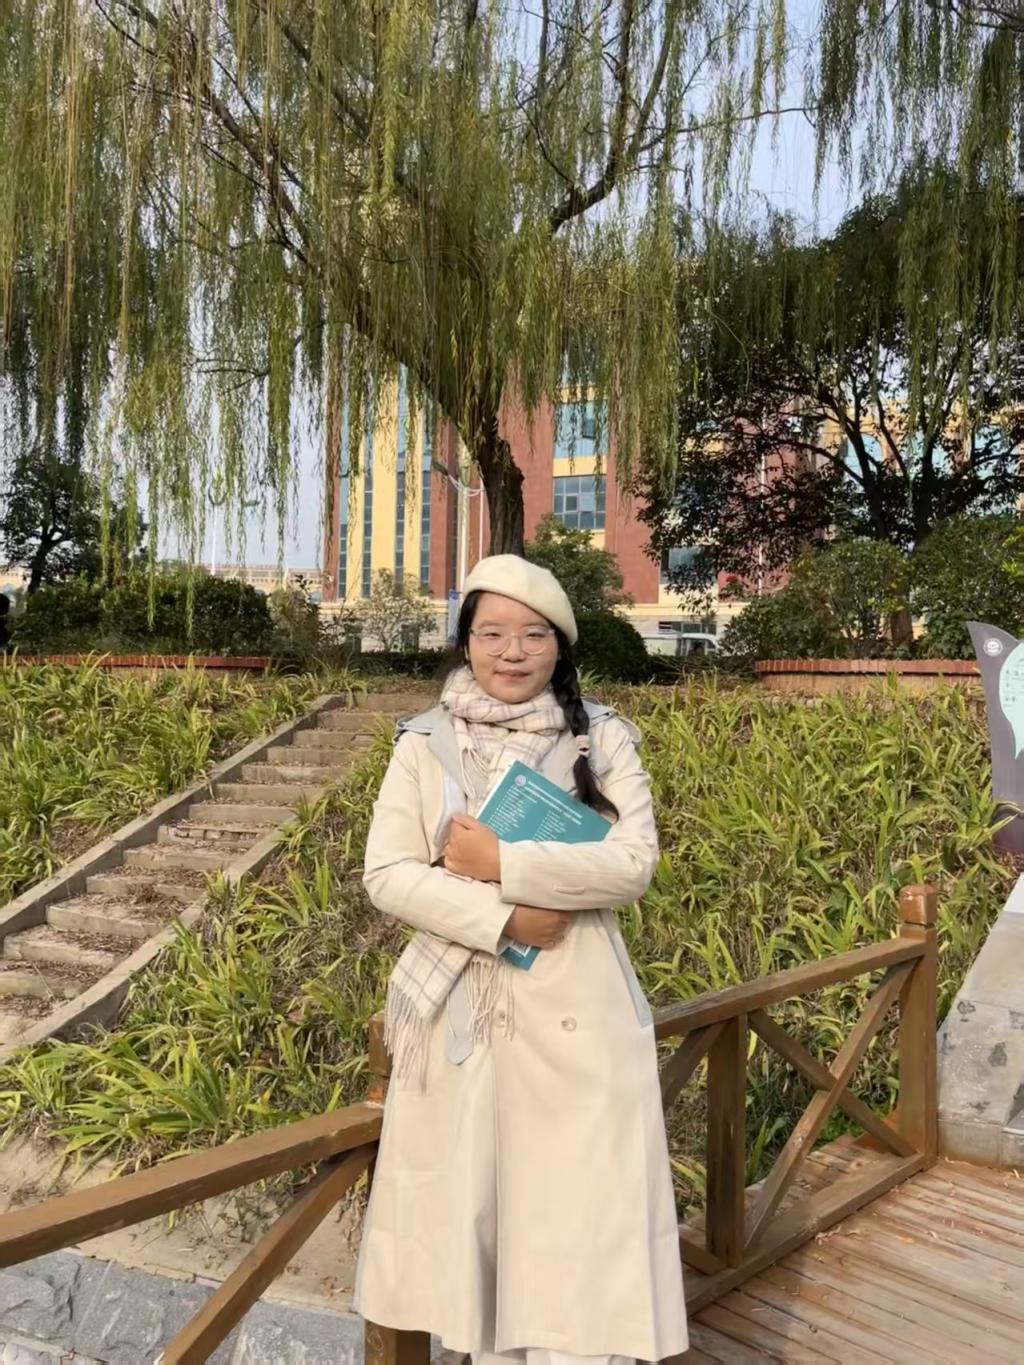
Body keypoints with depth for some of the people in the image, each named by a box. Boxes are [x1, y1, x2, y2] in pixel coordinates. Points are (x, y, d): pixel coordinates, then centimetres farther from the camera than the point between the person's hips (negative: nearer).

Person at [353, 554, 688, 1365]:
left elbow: (634, 865, -8)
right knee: (469, 1202, 11)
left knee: (579, 1209, 3)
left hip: (575, 1009, -1)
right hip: (461, 1008, 1)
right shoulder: (425, 743, 2)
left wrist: (501, 862, -15)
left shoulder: (604, 739, 1)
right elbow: (387, 875, -4)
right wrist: (501, 920, -15)